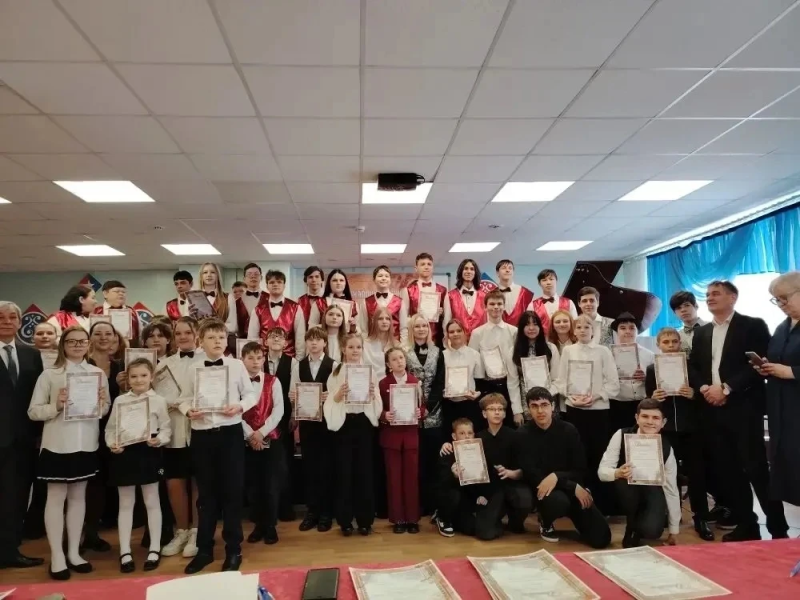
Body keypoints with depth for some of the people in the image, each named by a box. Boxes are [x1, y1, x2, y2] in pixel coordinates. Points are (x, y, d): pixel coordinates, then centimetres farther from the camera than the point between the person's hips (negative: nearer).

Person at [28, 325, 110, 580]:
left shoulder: (98, 373, 4)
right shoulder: (49, 374, -5)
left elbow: (105, 411, 9)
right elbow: (33, 411, -5)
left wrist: (103, 401, -12)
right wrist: (56, 406, -22)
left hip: (86, 444, 3)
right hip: (57, 444, -3)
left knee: (78, 496, 13)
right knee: (56, 497, 4)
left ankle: (74, 552, 24)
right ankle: (57, 556, 14)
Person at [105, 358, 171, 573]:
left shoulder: (158, 401, -1)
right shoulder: (119, 401, 4)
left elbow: (166, 428, -1)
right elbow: (110, 428, 6)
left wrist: (159, 440, -20)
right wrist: (112, 443, -12)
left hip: (148, 453, -2)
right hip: (124, 453, 2)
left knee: (151, 501, 9)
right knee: (125, 503, 10)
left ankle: (154, 549, 19)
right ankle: (125, 552, 20)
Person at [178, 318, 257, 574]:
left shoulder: (237, 365, -1)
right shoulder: (194, 369, 3)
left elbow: (251, 394, 3)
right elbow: (184, 398, 7)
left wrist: (240, 406, -15)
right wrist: (188, 410, -14)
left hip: (230, 433, -1)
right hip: (202, 435, 2)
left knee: (232, 491, 5)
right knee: (206, 493, 12)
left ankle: (233, 550, 20)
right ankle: (204, 550, 26)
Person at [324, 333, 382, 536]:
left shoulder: (370, 371, 5)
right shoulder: (336, 372, 2)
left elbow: (377, 403, 5)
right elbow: (330, 402, -2)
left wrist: (373, 394, -16)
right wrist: (338, 395, -21)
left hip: (364, 423, 1)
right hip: (343, 424, -1)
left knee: (365, 471, 4)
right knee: (344, 472, 3)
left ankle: (365, 519, 17)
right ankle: (345, 520, 16)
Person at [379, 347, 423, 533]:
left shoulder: (415, 382, 3)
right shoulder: (383, 383, -1)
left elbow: (423, 406, 6)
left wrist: (420, 412, -15)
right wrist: (384, 416, -20)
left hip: (411, 434, 1)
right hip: (391, 435, -1)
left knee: (412, 476, 5)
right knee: (394, 477, 5)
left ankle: (412, 518, 15)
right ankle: (398, 518, 14)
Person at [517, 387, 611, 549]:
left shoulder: (568, 430, -2)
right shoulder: (524, 435, -9)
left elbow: (580, 471, -2)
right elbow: (532, 476, -14)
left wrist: (557, 476, -24)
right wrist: (574, 487, -20)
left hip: (571, 488, 3)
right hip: (543, 489, -2)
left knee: (601, 538, -13)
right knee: (558, 501, -38)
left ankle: (573, 517, 21)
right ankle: (545, 523, 0)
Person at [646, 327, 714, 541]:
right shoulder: (652, 370, 4)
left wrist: (693, 395, -16)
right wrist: (654, 398, -15)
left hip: (690, 428, 0)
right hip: (664, 429, 0)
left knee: (696, 472, 1)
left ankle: (701, 519, 11)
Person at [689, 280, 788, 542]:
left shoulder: (753, 326, -1)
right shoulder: (701, 333, 18)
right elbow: (692, 368, 14)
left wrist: (726, 388, -17)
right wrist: (704, 387, -6)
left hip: (744, 408, -5)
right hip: (713, 410, 6)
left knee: (757, 469, -6)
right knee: (727, 470, 8)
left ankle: (778, 529, 7)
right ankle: (745, 525, 18)